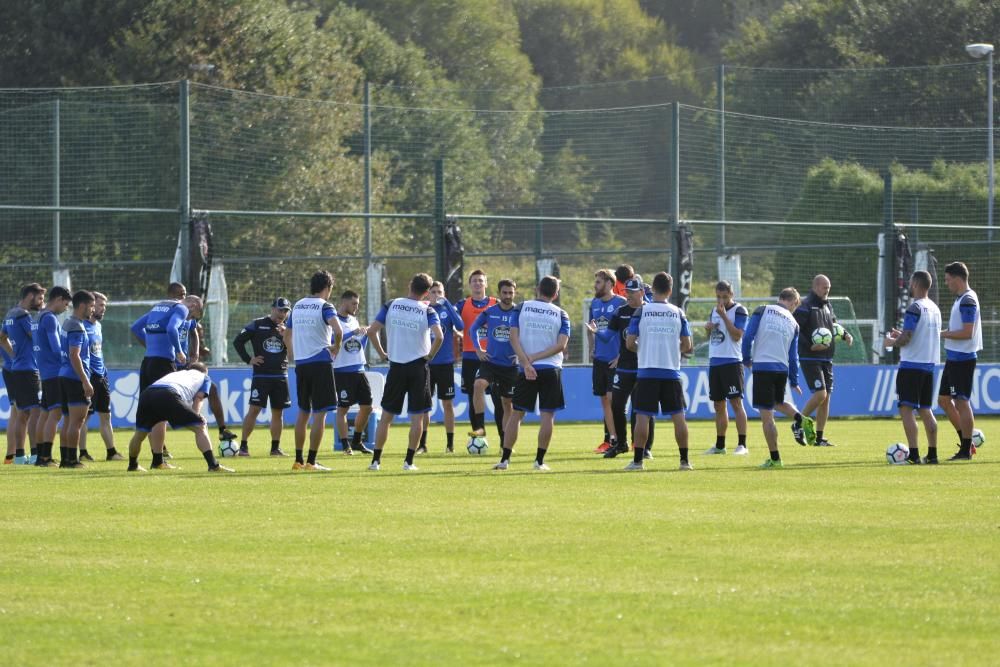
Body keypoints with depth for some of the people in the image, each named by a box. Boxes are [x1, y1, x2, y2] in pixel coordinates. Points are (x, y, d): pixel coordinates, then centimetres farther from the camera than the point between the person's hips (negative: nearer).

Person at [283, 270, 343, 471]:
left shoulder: (297, 306, 12)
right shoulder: (324, 307, -8)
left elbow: (286, 335, 20)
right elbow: (338, 330, -24)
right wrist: (336, 347, -6)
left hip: (301, 364, 6)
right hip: (320, 362, -6)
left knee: (303, 412, 16)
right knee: (320, 413, -3)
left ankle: (298, 460, 18)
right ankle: (312, 461, -7)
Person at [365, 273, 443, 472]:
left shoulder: (391, 306, 0)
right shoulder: (427, 311, -6)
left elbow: (371, 331, -5)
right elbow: (439, 336, -20)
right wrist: (429, 356, -5)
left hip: (396, 366, 2)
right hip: (418, 366, -2)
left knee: (386, 416, 9)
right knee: (417, 416, 5)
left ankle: (376, 460, 7)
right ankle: (409, 461, 2)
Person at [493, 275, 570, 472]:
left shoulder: (521, 308, 3)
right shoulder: (560, 314, 3)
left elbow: (514, 338, -7)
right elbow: (561, 345, -8)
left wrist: (526, 363, -12)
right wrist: (535, 358, -9)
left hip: (526, 370, 1)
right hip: (551, 369, -1)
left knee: (516, 413, 6)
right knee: (548, 415, 3)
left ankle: (505, 459, 3)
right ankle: (539, 460, 0)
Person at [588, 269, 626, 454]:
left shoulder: (620, 303, -8)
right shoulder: (595, 303, 12)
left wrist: (621, 356, -15)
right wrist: (592, 350, 12)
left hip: (615, 360, -7)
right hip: (599, 359, 7)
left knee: (612, 398, -9)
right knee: (604, 400, 8)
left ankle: (617, 439, -5)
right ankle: (609, 438, 13)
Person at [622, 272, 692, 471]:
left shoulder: (641, 311, -2)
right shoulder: (678, 313, 3)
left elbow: (630, 343, -3)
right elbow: (686, 345, 5)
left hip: (647, 371, -2)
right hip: (671, 372, 2)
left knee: (642, 415, 1)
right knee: (678, 415, 7)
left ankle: (637, 460, -1)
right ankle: (684, 460, 8)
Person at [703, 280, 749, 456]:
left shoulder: (738, 311, -7)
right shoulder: (715, 310, 15)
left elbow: (737, 335, -17)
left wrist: (724, 316, -18)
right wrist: (708, 328, 2)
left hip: (732, 361, -7)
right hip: (714, 361, 7)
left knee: (736, 402, -11)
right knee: (718, 405, 11)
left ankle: (742, 444, -13)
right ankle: (719, 445, 19)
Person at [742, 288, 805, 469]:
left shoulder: (762, 311, 2)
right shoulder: (793, 323, 10)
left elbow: (748, 336, -5)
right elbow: (793, 356, 12)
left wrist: (747, 359, 10)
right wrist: (794, 382, 20)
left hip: (762, 366, -4)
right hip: (782, 369, 4)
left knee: (766, 416, -1)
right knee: (778, 402, 29)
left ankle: (775, 459, 0)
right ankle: (799, 417, 0)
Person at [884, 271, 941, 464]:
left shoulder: (915, 308, -14)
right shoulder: (935, 309, 12)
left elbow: (906, 339, -19)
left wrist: (891, 342, 1)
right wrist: (901, 335, 22)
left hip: (911, 365, -8)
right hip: (929, 364, 8)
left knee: (906, 409, -6)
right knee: (926, 410, 14)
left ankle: (914, 454, -13)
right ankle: (932, 454, 12)